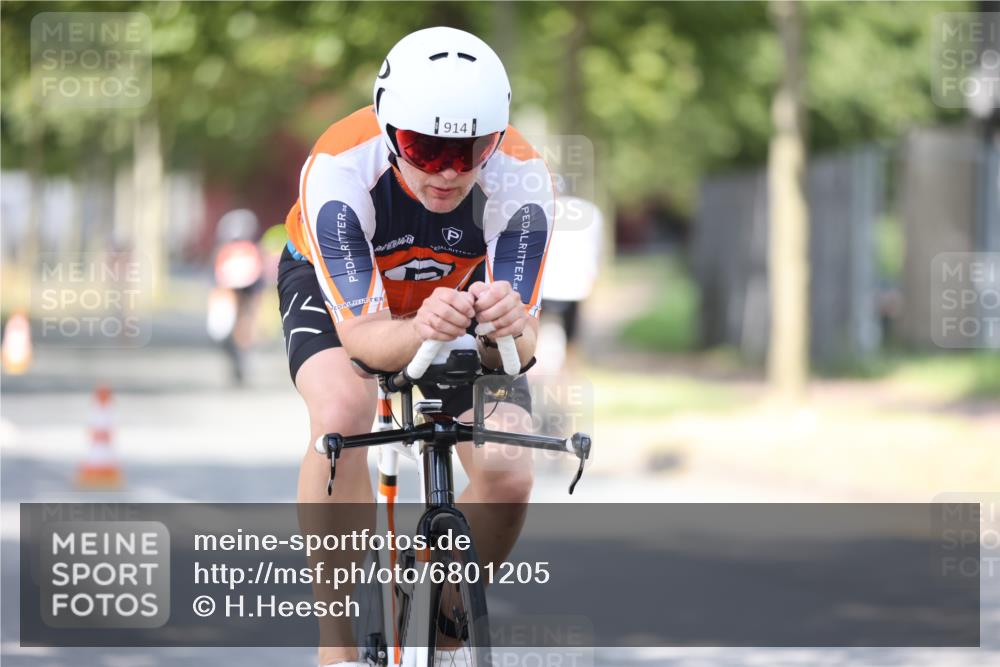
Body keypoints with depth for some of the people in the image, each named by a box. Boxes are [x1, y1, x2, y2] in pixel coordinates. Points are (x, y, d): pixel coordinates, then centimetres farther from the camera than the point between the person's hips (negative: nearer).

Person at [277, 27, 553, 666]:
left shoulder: (521, 179, -34)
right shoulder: (340, 171, -38)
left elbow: (522, 344, -35)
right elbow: (359, 331, -41)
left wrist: (506, 328, -60)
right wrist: (419, 332, -64)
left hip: (460, 292, 2)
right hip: (334, 286, -2)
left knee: (508, 475, -19)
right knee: (343, 411, -35)